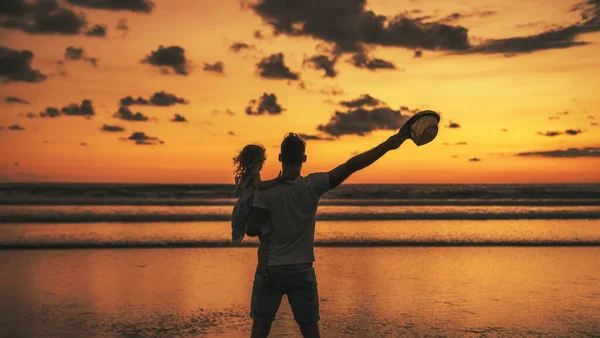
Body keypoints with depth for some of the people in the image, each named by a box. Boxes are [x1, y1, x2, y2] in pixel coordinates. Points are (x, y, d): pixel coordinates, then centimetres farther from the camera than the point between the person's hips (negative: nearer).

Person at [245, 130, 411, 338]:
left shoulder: (265, 190, -11)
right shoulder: (312, 186, -11)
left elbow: (252, 230, -15)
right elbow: (351, 166, -15)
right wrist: (390, 143, -15)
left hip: (270, 270, 0)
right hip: (302, 272, 1)